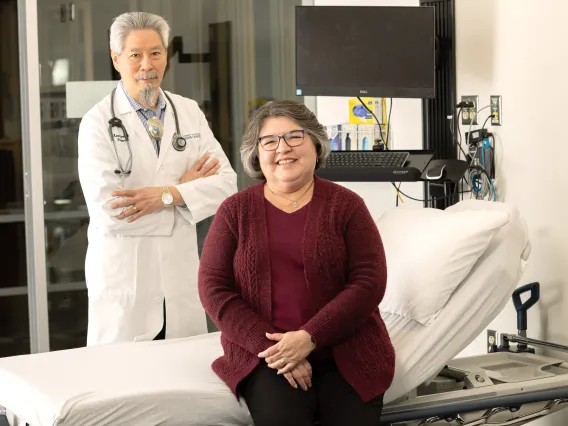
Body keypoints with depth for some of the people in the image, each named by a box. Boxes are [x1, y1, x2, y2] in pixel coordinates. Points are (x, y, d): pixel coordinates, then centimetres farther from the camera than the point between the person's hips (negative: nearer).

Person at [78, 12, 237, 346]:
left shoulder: (190, 112, 8)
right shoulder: (99, 122, -6)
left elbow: (226, 183, 1)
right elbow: (106, 209, -16)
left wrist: (167, 195, -15)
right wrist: (184, 186, -9)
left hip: (182, 272, 4)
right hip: (124, 277, -3)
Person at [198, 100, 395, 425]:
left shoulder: (346, 204, 3)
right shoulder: (235, 210, 6)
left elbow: (369, 282, -5)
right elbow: (213, 287, 0)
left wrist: (309, 338, -15)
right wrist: (268, 345, -12)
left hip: (346, 352, 1)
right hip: (265, 354, 0)